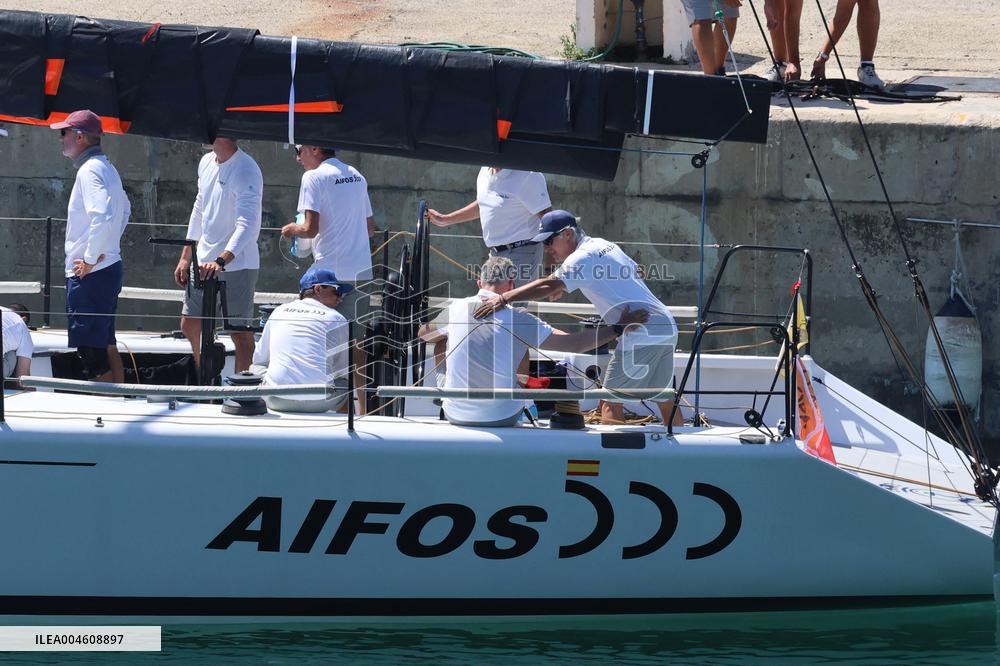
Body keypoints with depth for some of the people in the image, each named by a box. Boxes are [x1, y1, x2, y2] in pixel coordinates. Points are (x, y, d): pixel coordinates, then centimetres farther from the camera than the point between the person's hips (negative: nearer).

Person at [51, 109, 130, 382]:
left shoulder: (90, 171, -16)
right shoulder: (107, 168, 15)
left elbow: (102, 217, -30)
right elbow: (125, 209, 31)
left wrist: (90, 259, -21)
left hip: (90, 275, -10)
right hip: (110, 266, 10)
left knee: (92, 352, -9)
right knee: (107, 347, 15)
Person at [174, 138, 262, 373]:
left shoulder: (246, 171, -18)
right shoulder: (207, 163, 8)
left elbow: (247, 225, -26)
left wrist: (221, 260, -38)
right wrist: (185, 257, 19)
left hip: (236, 263, -9)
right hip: (204, 262, 9)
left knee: (239, 332, -4)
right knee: (190, 326, 15)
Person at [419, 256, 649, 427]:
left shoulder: (457, 308, -5)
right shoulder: (517, 319, -13)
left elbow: (424, 334, 16)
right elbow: (574, 343, -11)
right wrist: (618, 328, -1)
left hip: (456, 415, 2)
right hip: (502, 418, -2)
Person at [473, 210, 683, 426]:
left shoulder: (583, 257, -10)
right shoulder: (605, 245, 17)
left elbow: (549, 286, -22)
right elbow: (636, 271, 30)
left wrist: (504, 298, -27)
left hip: (641, 334, -9)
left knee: (610, 403, -4)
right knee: (664, 400, 19)